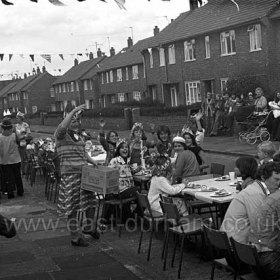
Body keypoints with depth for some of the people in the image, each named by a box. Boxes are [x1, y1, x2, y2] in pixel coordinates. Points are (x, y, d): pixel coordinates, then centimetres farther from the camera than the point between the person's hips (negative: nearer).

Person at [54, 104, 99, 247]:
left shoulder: (78, 137, 17)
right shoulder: (61, 135, -7)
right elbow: (62, 127, -32)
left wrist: (92, 161, 13)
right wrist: (73, 111, -34)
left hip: (84, 173, 8)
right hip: (70, 174, -8)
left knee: (91, 200, 15)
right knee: (72, 206, -1)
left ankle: (89, 227, 37)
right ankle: (75, 237, 9)